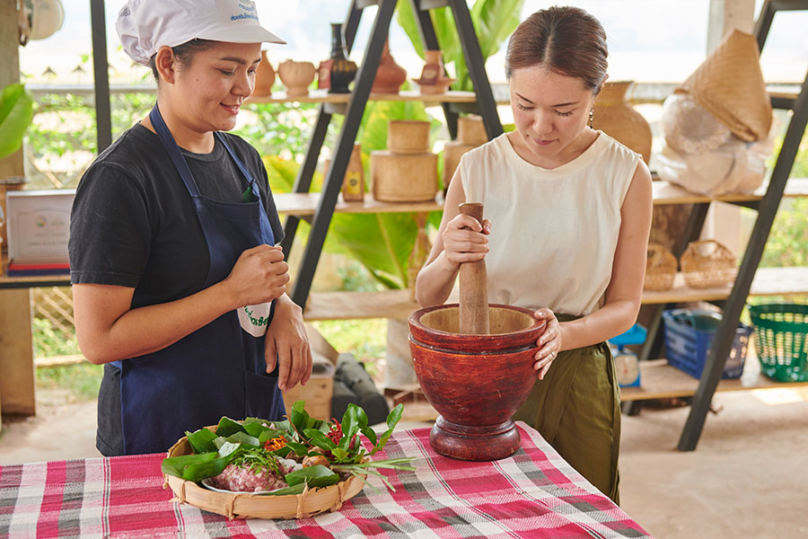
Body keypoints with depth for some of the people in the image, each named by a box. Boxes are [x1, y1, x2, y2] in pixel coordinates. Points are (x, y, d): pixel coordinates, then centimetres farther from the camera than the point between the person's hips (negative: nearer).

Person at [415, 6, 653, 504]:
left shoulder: (626, 175, -8)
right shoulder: (479, 169, -6)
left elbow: (624, 305, -4)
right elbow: (427, 298, -2)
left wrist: (563, 334, -24)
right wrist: (448, 259, -24)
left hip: (578, 378, 0)